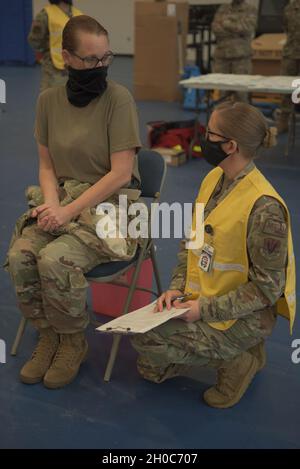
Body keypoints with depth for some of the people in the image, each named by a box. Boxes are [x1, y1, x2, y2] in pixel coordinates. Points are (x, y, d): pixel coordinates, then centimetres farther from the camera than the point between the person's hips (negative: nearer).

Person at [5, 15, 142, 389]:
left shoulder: (118, 99, -12)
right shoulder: (49, 100, 3)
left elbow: (121, 174, -15)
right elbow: (47, 165, 8)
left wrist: (69, 211, -17)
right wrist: (53, 205, -12)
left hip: (109, 203, -4)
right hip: (60, 198, 5)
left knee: (54, 260, -29)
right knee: (19, 256, -22)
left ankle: (73, 342, -1)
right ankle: (47, 337, 3)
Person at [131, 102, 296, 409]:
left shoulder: (264, 208, -26)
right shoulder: (213, 179, 0)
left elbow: (266, 288, -21)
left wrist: (205, 309, -23)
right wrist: (177, 287, -4)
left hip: (246, 315, -8)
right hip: (201, 300, 8)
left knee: (147, 339, -21)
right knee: (151, 370, 9)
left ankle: (236, 362, -2)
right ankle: (234, 350, 20)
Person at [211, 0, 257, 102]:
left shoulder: (251, 10, 6)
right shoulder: (222, 9, 15)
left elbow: (247, 28, -10)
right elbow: (215, 28, 1)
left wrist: (226, 23, -4)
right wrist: (237, 31, -8)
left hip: (241, 57, -3)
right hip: (221, 56, 3)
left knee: (240, 89, -4)